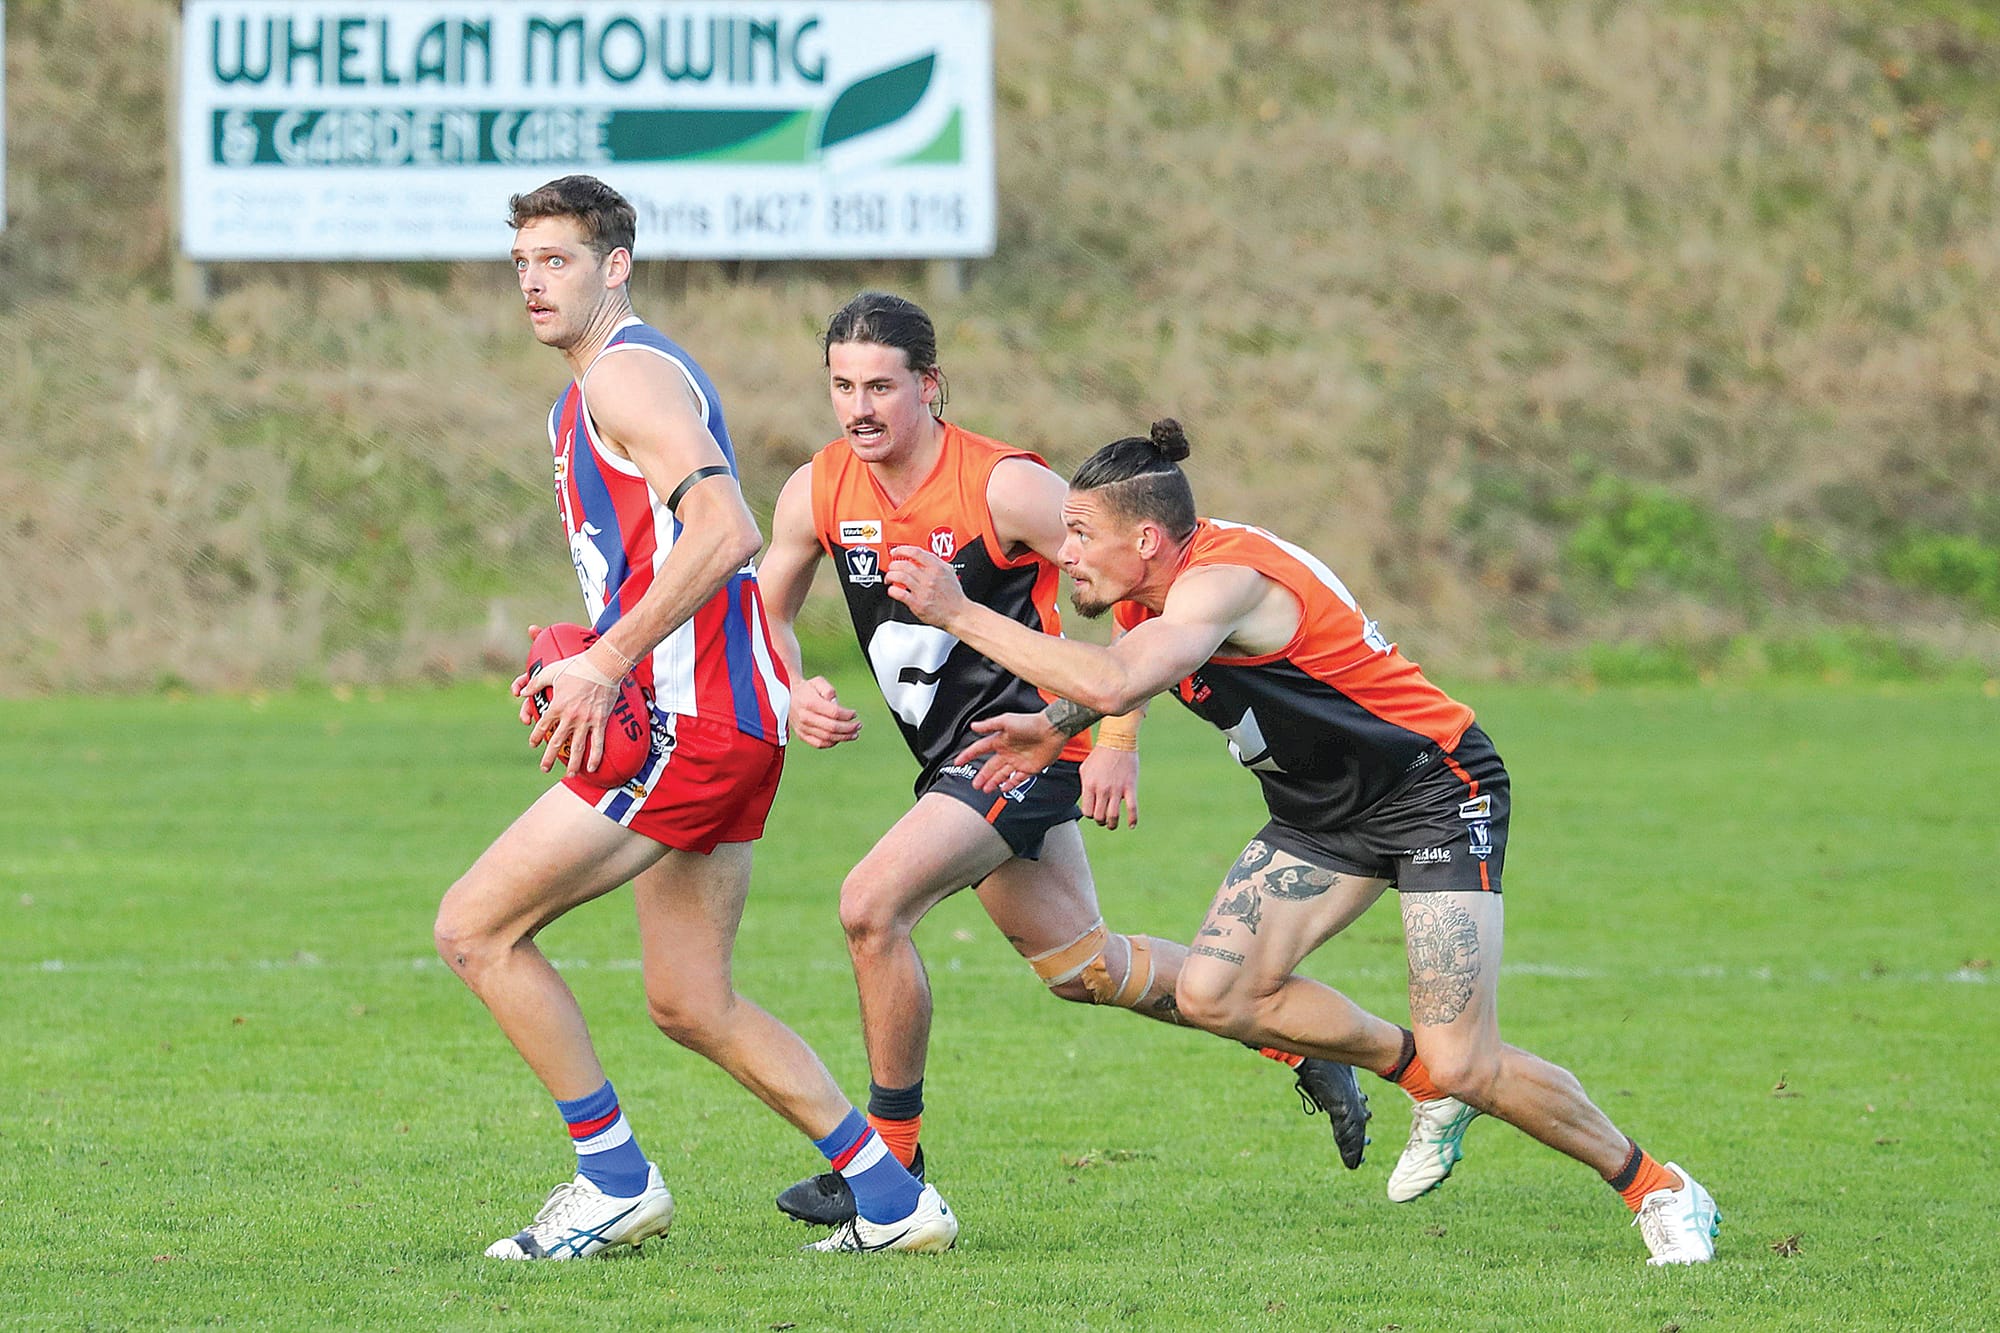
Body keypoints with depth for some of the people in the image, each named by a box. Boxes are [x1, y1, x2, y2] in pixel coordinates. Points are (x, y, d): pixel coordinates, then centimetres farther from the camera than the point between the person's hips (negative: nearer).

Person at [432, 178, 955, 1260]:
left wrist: (606, 664, -23)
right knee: (689, 1006, 12)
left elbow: (723, 529, -24)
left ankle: (614, 1182, -3)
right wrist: (582, 665, 13)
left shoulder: (626, 372, -10)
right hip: (733, 724, 10)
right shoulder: (583, 395, 23)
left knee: (476, 928, -8)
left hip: (691, 721, -10)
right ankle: (892, 1201, 13)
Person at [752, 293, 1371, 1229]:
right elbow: (768, 612, 13)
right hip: (957, 759, 7)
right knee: (1085, 966, 17)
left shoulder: (1005, 487, -19)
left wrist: (1118, 741, -18)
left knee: (871, 906, -22)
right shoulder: (817, 494, -2)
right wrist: (793, 695, -8)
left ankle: (890, 1158, -9)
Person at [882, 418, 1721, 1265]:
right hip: (1321, 809, 9)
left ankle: (1657, 1188, 6)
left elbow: (1114, 686, -45)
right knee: (1213, 994, -9)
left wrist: (962, 615, -38)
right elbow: (1114, 673, 23)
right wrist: (1054, 727, 2)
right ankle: (1428, 1085, 12)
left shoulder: (1224, 580, -29)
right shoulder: (1153, 583, -1)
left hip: (1437, 791, -9)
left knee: (1462, 1066, -16)